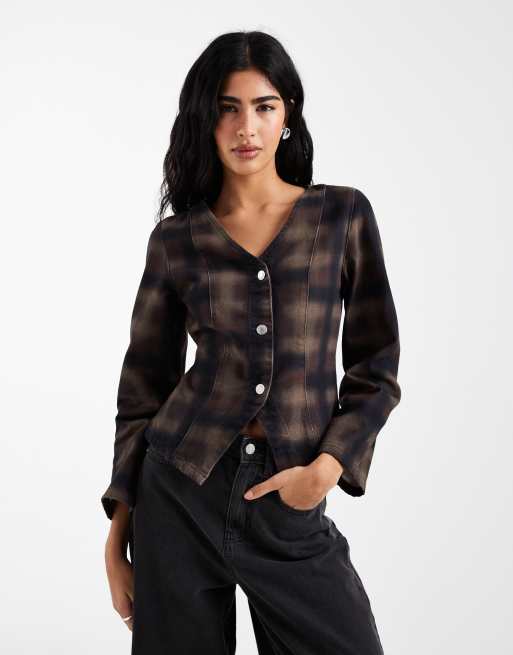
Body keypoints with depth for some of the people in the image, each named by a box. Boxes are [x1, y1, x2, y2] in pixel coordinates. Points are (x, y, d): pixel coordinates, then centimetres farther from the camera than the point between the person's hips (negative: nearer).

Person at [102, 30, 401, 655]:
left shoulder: (344, 215, 2)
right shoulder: (176, 239, 3)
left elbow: (376, 366, 3)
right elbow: (144, 386, 7)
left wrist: (327, 468, -10)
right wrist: (119, 528, 5)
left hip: (293, 506, 0)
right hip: (181, 489, 1)